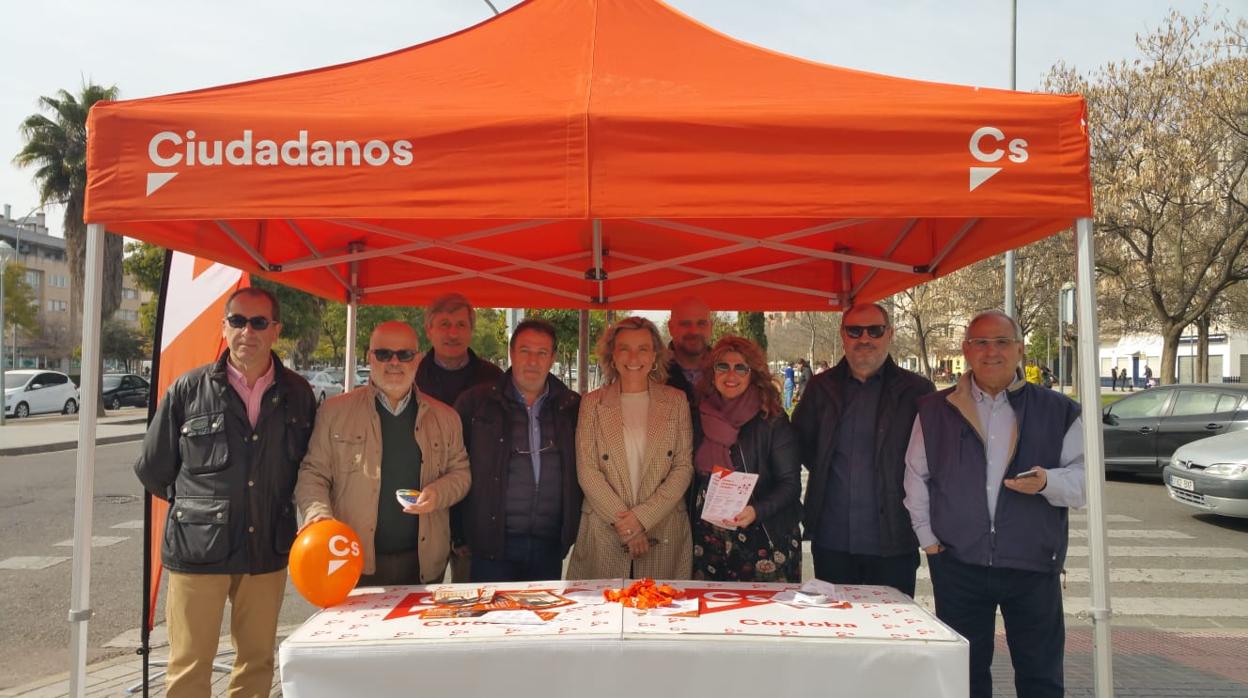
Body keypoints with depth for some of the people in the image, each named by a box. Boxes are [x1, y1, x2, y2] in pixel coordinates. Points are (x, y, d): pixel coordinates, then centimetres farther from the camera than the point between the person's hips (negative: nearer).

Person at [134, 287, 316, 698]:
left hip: (267, 550, 2)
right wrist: (194, 505, 12)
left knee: (257, 662, 14)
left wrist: (276, 508, 9)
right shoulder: (189, 389, -4)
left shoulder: (297, 394, 1)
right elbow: (152, 469, 6)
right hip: (197, 548, -2)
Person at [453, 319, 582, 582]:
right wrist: (458, 532, 0)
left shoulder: (573, 407, 6)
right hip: (493, 545, -2)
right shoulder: (475, 403, 1)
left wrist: (573, 529, 6)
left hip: (550, 545, 2)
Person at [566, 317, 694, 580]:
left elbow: (684, 467, 0)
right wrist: (622, 520, -11)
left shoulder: (676, 401, 7)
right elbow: (586, 471, -1)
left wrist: (643, 516, -10)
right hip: (603, 535, 0)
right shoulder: (592, 403, 6)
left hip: (664, 534, 0)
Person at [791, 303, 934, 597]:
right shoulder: (822, 387, 7)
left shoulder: (916, 391, -1)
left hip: (892, 543, -2)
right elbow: (802, 445, 16)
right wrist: (827, 472, 6)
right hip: (831, 542, 3)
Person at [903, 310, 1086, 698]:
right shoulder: (935, 411, 7)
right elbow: (916, 478, 12)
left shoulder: (1057, 411, 3)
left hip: (1033, 567, -1)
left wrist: (1047, 482, -20)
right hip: (957, 565, 1)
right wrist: (927, 537, 5)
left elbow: (1084, 478, 0)